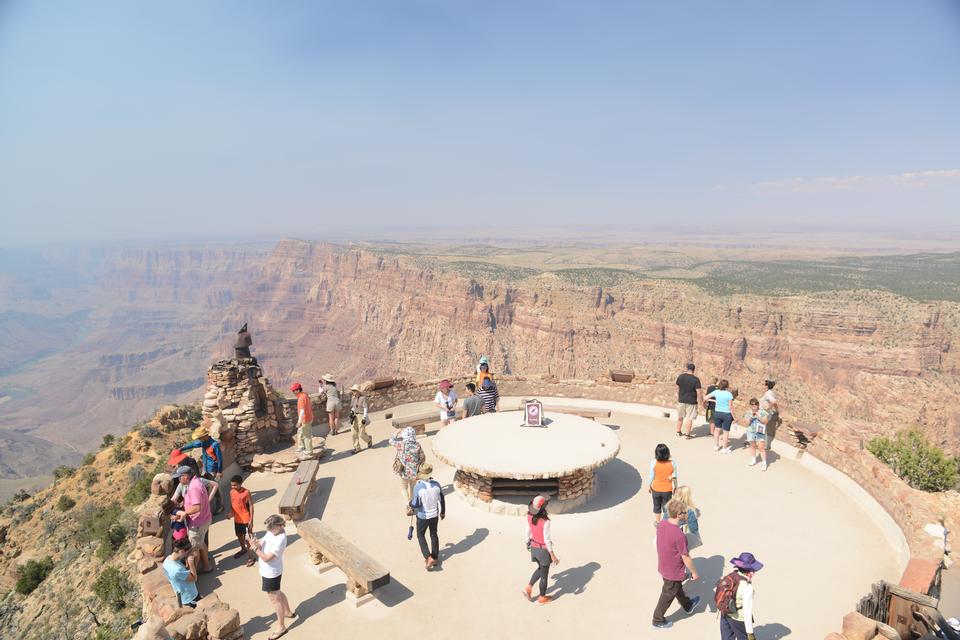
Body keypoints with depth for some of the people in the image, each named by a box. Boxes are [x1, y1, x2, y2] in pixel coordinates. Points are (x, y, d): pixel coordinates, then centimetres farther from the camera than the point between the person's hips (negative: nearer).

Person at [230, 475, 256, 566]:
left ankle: (251, 556, 9)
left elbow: (251, 506, -14)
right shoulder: (232, 492, -3)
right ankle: (243, 549, 47)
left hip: (246, 519, -6)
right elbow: (232, 504, 10)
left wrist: (251, 520, -14)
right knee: (239, 535, 24)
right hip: (237, 519, 6)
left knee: (247, 538, -1)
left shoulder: (246, 492, -19)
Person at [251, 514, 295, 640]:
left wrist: (254, 547, -30)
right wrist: (253, 540, -17)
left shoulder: (280, 540, -33)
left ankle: (281, 627, 23)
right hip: (268, 571, 9)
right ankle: (288, 612, 49)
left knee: (274, 599, 6)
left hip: (271, 573, -9)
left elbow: (266, 558, -31)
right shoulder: (273, 532, -5)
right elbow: (261, 542, 3)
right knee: (277, 594, 28)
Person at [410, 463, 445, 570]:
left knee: (420, 535, 19)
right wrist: (443, 512, 15)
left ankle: (428, 557, 9)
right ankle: (435, 557, 35)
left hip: (422, 516, -4)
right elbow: (442, 500, -2)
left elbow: (415, 504, -22)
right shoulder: (436, 485, -13)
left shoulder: (418, 488, -27)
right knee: (434, 534, 22)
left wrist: (410, 503, 1)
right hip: (434, 515, 4)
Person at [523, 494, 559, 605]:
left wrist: (528, 543, 19)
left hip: (534, 547, 6)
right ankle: (542, 598, 36)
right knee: (544, 575, 18)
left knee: (540, 568, 32)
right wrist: (553, 556, -13)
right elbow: (547, 540, -25)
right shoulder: (545, 521, -33)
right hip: (543, 550, -6)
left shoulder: (530, 516, -14)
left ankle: (528, 587, 25)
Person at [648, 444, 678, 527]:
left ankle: (657, 522, 36)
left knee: (656, 506, 22)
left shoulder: (654, 463, -20)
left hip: (656, 489, 1)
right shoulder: (672, 464, -17)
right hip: (667, 490, 0)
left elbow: (651, 476, -10)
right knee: (666, 507, 19)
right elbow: (674, 478, -7)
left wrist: (648, 486, 6)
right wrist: (675, 487, 10)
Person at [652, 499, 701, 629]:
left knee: (678, 587, 32)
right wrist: (694, 572, -8)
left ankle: (688, 605, 58)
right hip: (674, 572, -7)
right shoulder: (679, 535, -36)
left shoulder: (661, 524, -13)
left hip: (663, 566, 7)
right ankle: (658, 621, 35)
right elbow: (685, 557, -25)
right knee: (667, 596, 16)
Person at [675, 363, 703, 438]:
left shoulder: (680, 377, -4)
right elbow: (699, 392, -16)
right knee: (689, 418, 6)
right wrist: (700, 401, -4)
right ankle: (688, 434, 13)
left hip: (681, 400, 3)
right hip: (691, 402, -3)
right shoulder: (696, 379, -15)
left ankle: (678, 432, 28)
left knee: (680, 417, 17)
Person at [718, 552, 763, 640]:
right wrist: (750, 632, -16)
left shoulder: (730, 576, -10)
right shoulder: (747, 587, -29)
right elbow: (747, 611, -24)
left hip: (725, 614, 6)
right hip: (739, 619, -6)